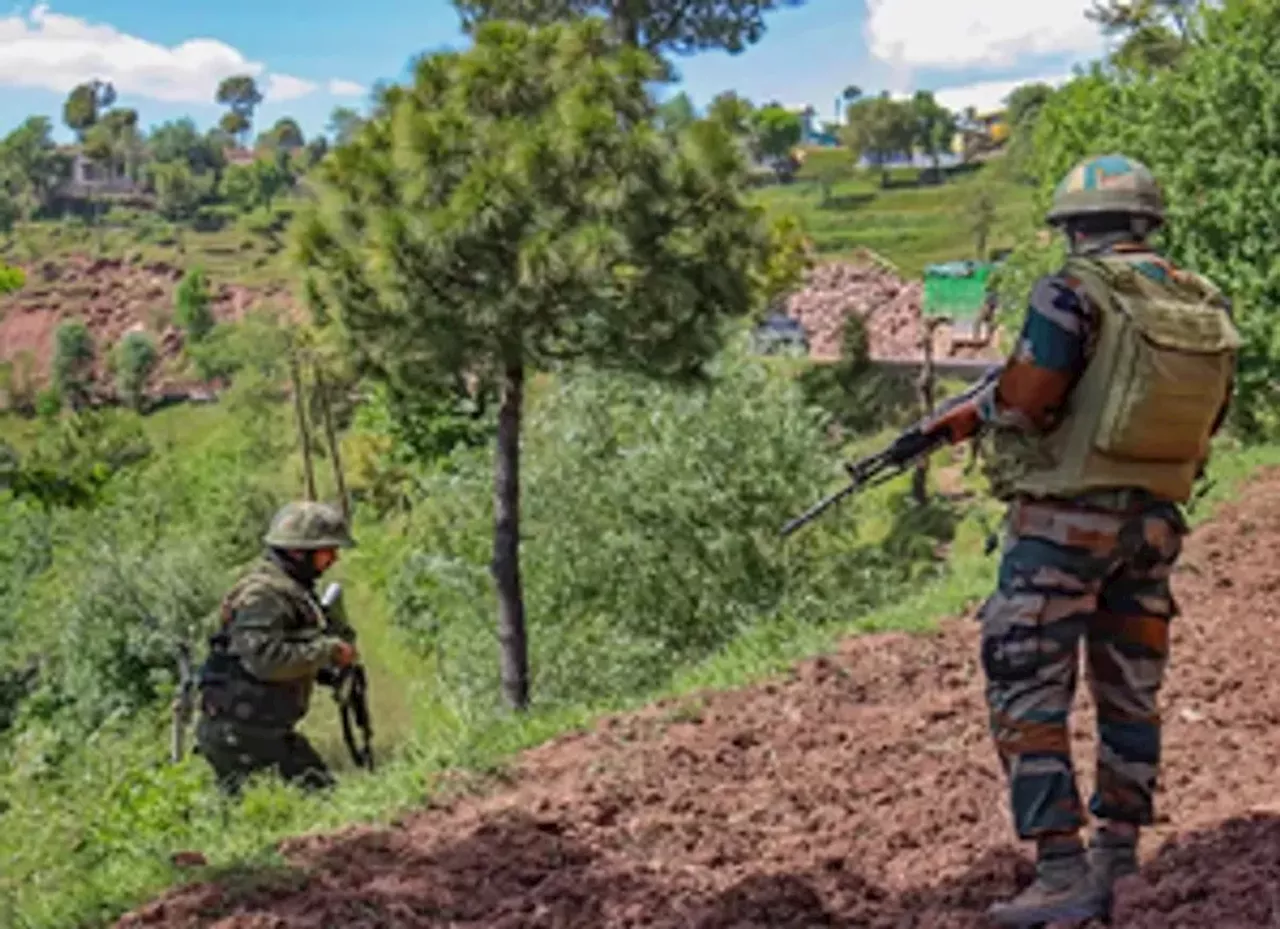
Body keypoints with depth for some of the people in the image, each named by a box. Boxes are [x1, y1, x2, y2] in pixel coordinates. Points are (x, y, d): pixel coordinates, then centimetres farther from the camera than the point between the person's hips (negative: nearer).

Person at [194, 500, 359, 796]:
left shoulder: (294, 588, 13)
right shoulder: (261, 594, -18)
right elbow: (266, 659, -29)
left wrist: (339, 637, 4)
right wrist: (327, 651, -21)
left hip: (270, 729, 10)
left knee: (323, 792, 11)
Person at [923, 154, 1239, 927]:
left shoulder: (1076, 290, -12)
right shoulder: (1207, 305, 7)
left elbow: (1029, 398, -20)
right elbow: (1205, 422, 13)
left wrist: (975, 414, 0)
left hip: (1067, 520, -7)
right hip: (1153, 521, 7)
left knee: (1029, 697, -1)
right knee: (1130, 694, 16)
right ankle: (1119, 860, 25)